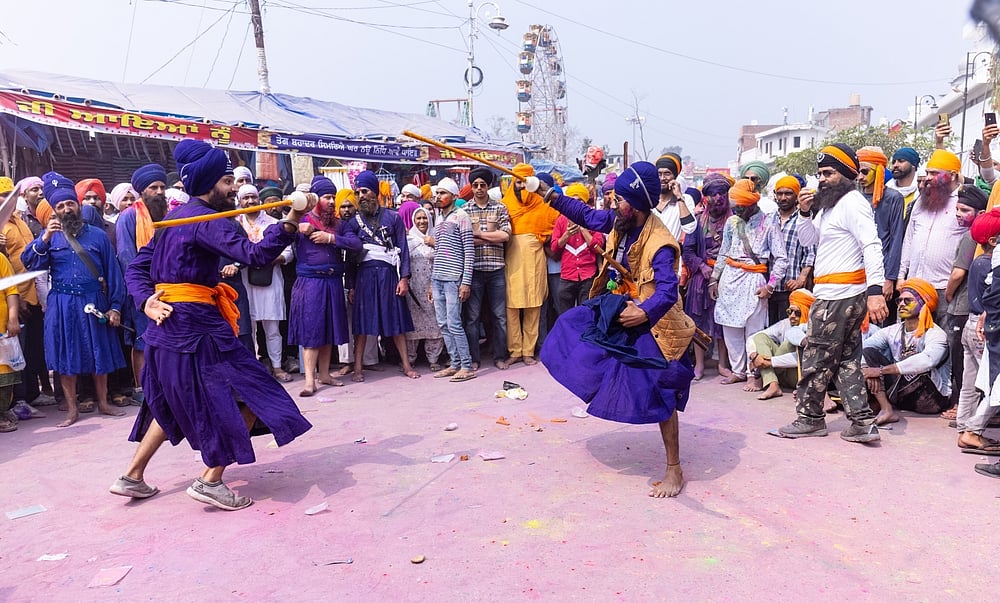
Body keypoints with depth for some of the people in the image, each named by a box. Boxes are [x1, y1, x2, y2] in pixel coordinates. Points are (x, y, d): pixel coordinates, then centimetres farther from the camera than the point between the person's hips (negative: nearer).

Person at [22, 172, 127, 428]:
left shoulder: (97, 235, 5)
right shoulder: (49, 236, 7)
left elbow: (112, 272, 4)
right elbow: (31, 263, -7)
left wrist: (115, 306, -1)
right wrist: (45, 238, -20)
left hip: (94, 303, 0)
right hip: (63, 306, 0)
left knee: (100, 353, 7)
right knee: (66, 356, 5)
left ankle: (103, 402, 21)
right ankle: (72, 409, 15)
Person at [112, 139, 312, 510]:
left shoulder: (176, 218, 16)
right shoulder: (205, 219, -12)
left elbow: (136, 267, 13)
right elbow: (255, 255, -26)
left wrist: (147, 301, -2)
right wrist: (291, 221, -31)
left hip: (167, 323, 10)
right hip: (195, 325, -10)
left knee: (173, 402, 25)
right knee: (249, 394, -3)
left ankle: (132, 477, 30)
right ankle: (210, 481, -3)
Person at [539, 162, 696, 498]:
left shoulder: (659, 244, -28)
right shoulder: (619, 221, -5)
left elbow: (667, 291, -35)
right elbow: (587, 216, 11)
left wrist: (645, 313, -52)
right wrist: (551, 196, 6)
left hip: (649, 324, -8)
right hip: (617, 309, 8)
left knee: (658, 397, -4)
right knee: (574, 325, 19)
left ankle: (674, 470, 9)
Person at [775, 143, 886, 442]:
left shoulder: (852, 202, -12)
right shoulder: (830, 205, 18)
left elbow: (872, 246, -21)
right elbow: (808, 238, 22)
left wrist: (875, 290, -30)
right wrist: (805, 212, 3)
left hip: (839, 295, -10)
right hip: (834, 293, 10)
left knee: (816, 358, 0)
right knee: (847, 359, 10)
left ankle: (810, 418, 12)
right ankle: (863, 421, 13)